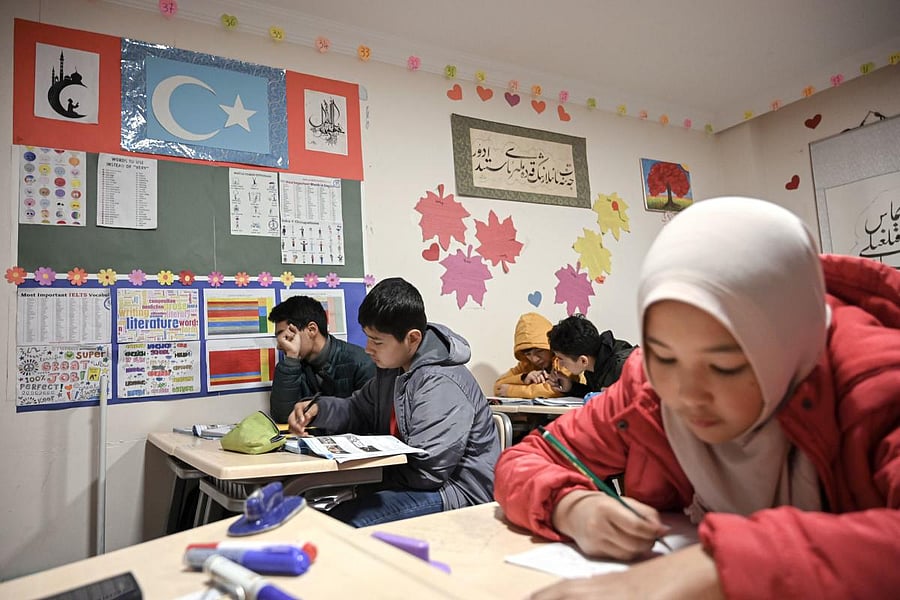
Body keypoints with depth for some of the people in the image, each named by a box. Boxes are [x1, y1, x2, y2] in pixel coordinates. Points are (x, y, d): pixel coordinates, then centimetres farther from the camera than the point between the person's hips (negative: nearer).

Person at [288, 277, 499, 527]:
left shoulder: (440, 385, -25)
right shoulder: (393, 367, 5)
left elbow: (428, 473, -23)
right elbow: (360, 410, 18)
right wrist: (318, 410, -3)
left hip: (457, 491, -9)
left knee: (344, 523, -25)